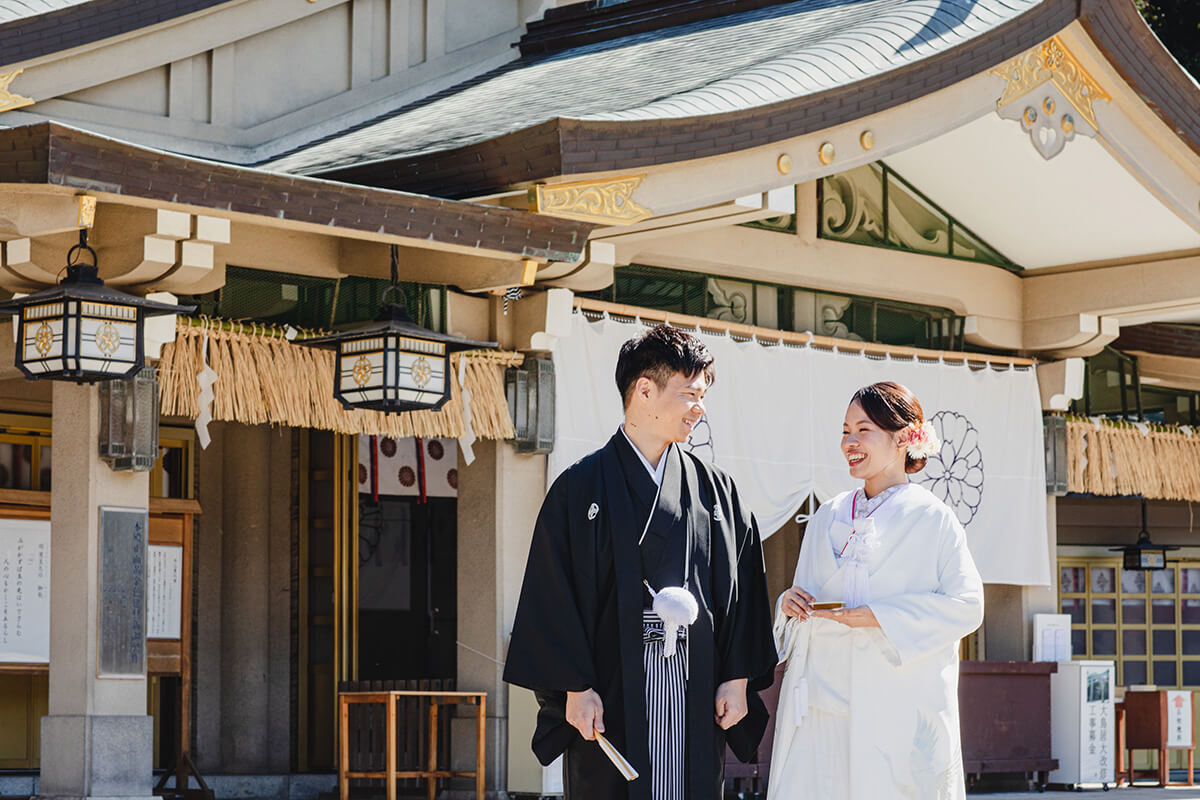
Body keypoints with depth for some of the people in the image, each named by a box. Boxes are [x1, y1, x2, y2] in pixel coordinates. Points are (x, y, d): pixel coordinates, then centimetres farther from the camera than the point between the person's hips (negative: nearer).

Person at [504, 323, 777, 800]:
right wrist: (574, 687, -10)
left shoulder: (715, 489, 11)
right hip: (611, 697, -3)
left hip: (695, 692, 3)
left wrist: (738, 679, 2)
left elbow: (741, 588, 10)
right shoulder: (582, 488, 0)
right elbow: (555, 596, -4)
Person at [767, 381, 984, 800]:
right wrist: (790, 604, 0)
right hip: (822, 702, 4)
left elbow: (966, 606, -7)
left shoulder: (931, 518, 0)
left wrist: (874, 616, -15)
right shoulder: (828, 517, 16)